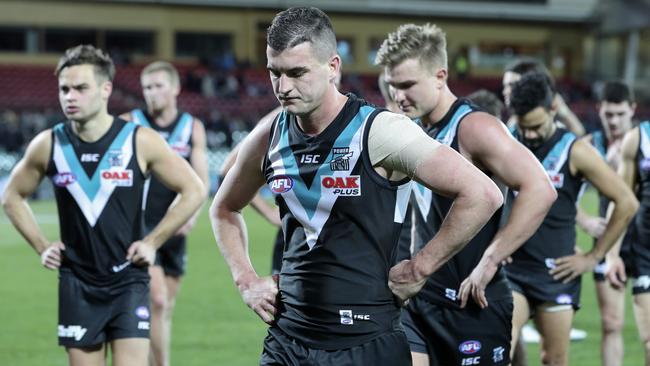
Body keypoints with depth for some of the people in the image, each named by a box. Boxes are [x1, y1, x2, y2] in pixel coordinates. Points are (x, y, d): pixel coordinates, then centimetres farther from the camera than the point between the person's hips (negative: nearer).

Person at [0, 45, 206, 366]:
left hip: (128, 282, -2)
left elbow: (194, 191, 0)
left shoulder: (140, 142, -8)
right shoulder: (48, 145, -1)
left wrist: (152, 242, -4)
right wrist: (41, 247, 4)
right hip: (77, 285, 2)